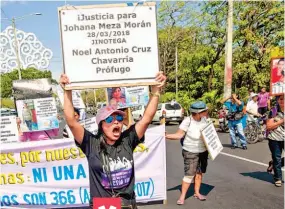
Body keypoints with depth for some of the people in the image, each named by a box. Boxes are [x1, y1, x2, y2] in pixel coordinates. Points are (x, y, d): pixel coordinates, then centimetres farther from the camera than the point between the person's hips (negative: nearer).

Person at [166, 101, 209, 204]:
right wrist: (166, 136, -35)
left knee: (199, 173, 13)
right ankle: (182, 196, 4)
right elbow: (178, 135, -23)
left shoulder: (204, 119, -6)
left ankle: (197, 193, 30)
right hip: (190, 152, -5)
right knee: (189, 174, -7)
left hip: (203, 151, 5)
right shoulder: (187, 121, -23)